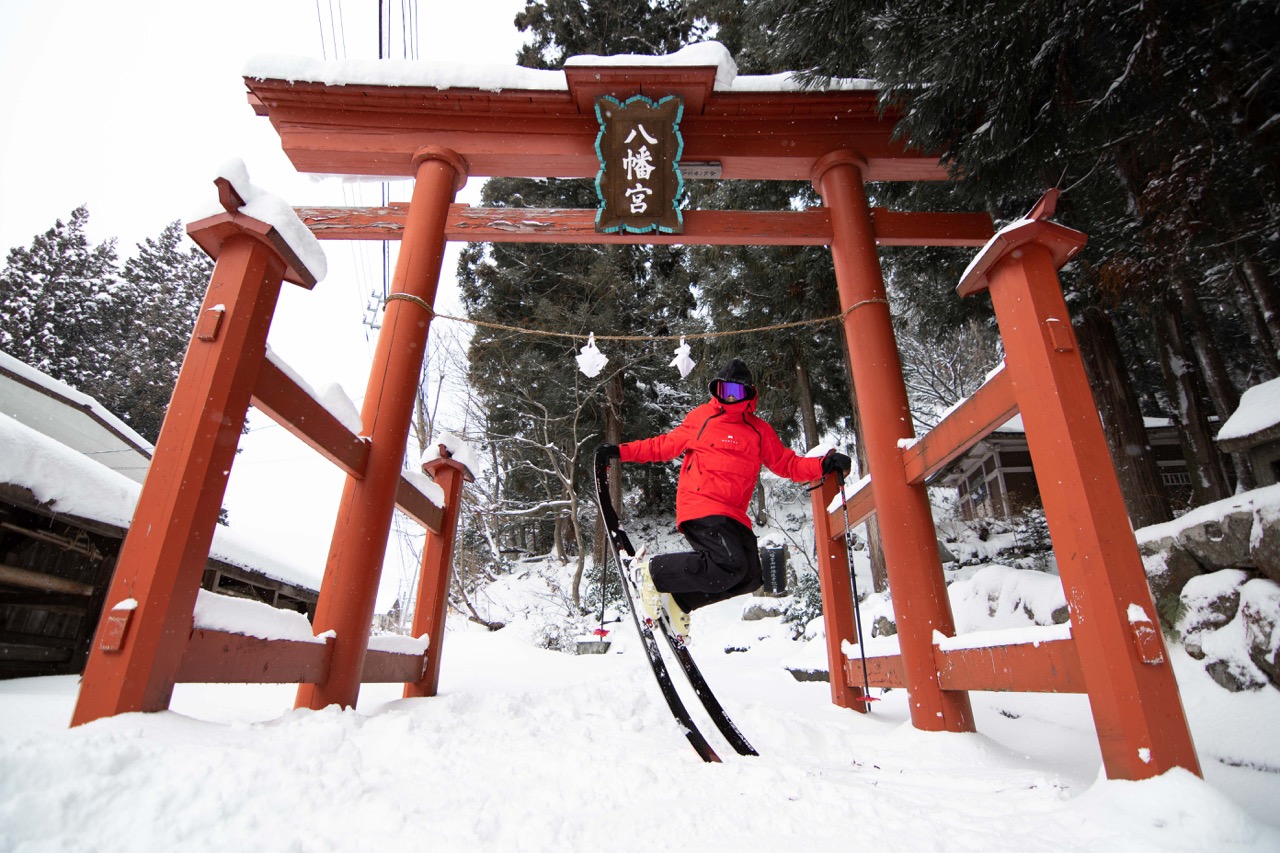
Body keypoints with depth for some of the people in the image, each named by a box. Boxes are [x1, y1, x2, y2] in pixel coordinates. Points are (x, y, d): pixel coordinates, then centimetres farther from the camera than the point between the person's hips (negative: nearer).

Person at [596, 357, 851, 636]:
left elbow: (787, 464, 14)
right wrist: (621, 452, 8)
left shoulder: (760, 431, 16)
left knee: (751, 577, 2)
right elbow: (664, 445, 14)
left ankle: (679, 600, 14)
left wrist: (824, 464, -1)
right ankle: (651, 571, -9)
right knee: (730, 566, -24)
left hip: (733, 514, 6)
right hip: (700, 505, -6)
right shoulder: (701, 418, 7)